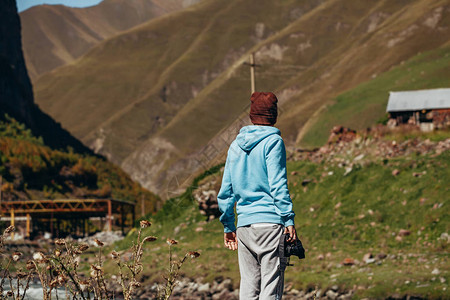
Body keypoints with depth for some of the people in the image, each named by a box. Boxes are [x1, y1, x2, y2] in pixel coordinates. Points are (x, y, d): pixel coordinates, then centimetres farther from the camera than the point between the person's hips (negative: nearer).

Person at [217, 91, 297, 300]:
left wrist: (228, 226, 23)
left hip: (244, 225, 6)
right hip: (270, 222, -6)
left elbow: (225, 192, 16)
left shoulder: (236, 145, 15)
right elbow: (278, 184, -11)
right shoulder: (272, 141, -3)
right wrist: (289, 220, -11)